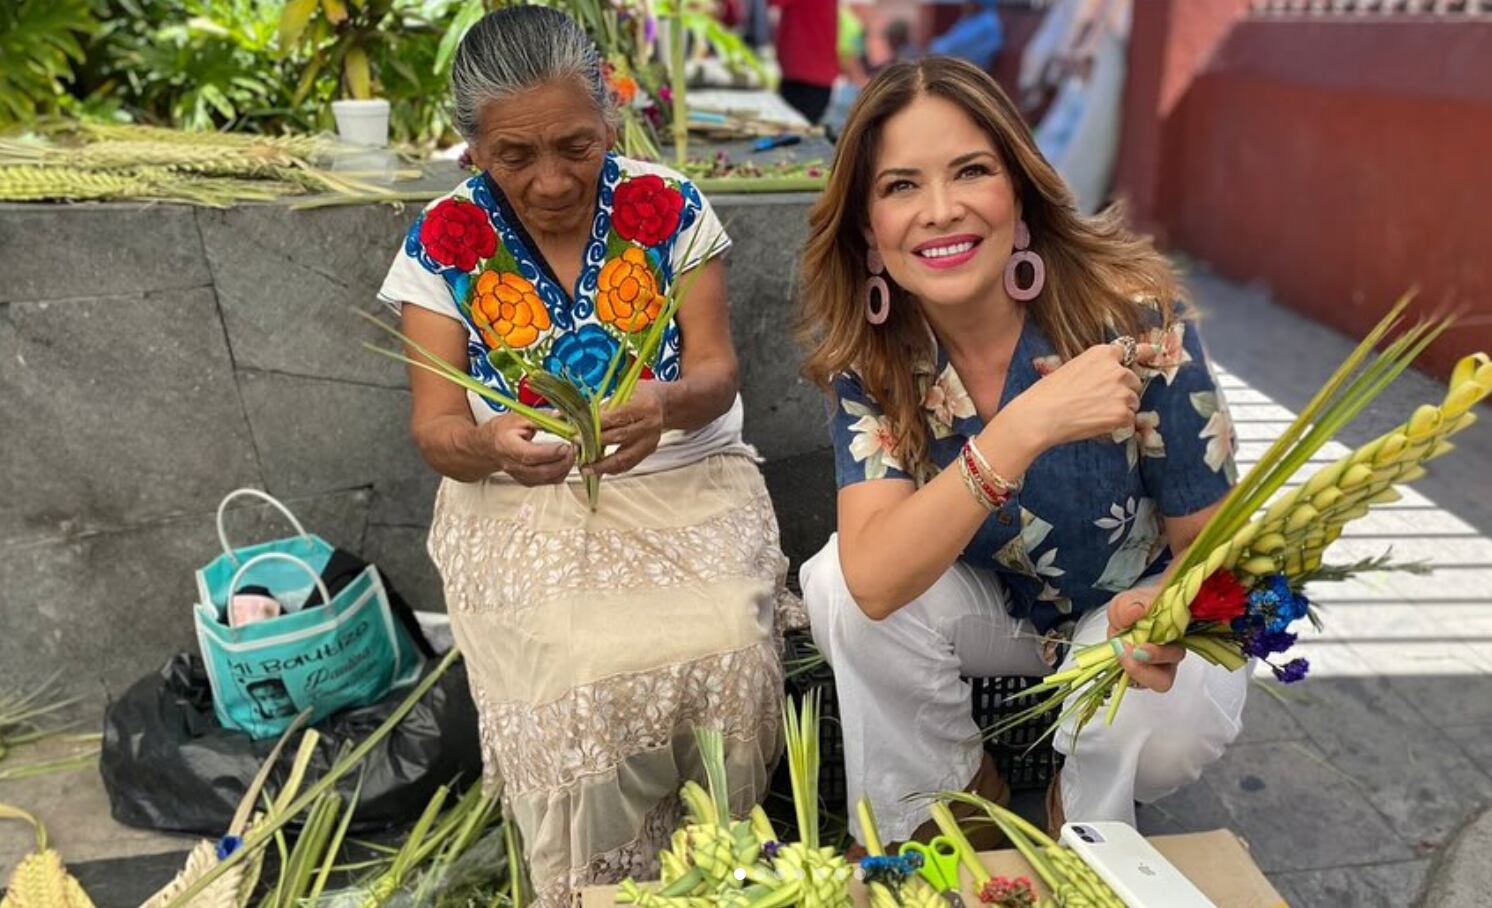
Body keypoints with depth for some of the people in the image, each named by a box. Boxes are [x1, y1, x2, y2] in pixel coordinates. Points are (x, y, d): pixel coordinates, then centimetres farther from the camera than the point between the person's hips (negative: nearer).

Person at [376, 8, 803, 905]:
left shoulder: (672, 208, -1)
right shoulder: (442, 243, -2)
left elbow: (717, 374, -4)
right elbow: (435, 429, -5)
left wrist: (666, 405, -29)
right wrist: (486, 445, -30)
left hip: (687, 483, 1)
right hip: (519, 504, 0)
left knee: (728, 656, -26)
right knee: (572, 683, -27)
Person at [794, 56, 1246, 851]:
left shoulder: (1132, 316, -27)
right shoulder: (869, 351, -22)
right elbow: (873, 580, -35)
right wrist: (1027, 425, -47)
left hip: (1134, 605, -1)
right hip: (993, 603, 2)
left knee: (1173, 721, -33)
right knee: (836, 584, -26)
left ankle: (1083, 818, 4)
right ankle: (954, 797, 1)